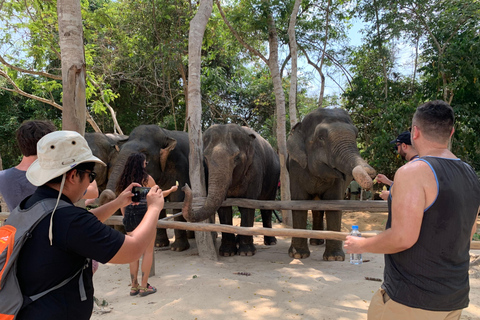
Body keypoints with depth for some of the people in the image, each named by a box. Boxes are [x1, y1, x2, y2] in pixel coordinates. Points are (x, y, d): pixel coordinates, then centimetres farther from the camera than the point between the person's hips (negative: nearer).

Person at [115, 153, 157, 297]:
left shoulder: (124, 180, 5)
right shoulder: (146, 178, -9)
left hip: (129, 217, 5)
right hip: (145, 216, -5)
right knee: (148, 251, 4)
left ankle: (134, 286, 18)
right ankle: (144, 286, 6)